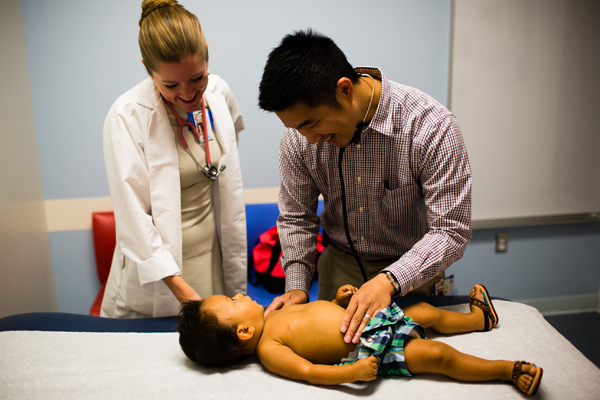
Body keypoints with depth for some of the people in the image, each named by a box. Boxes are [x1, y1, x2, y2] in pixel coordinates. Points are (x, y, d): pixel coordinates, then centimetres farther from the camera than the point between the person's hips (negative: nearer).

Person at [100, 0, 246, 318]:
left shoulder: (219, 92, -3)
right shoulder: (127, 116, -19)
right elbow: (133, 214, -19)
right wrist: (179, 287, -23)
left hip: (213, 254, 5)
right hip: (154, 270, -4)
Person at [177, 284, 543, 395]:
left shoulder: (274, 317, 8)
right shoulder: (268, 349, -20)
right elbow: (309, 372, -27)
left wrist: (338, 301, 8)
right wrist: (351, 372, -32)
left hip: (369, 317, 9)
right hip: (364, 350, -9)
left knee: (427, 311, 16)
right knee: (436, 355, -15)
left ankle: (480, 319, 40)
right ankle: (509, 370, 1)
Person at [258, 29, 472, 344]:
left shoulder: (431, 125, -26)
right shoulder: (298, 135, -15)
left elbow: (452, 231, -24)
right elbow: (296, 217, -2)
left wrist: (389, 280, -38)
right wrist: (296, 285, -15)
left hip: (410, 272, -2)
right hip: (339, 266, 3)